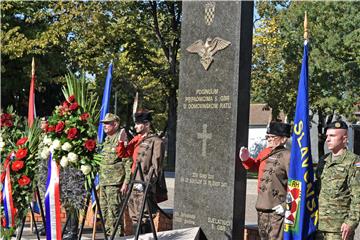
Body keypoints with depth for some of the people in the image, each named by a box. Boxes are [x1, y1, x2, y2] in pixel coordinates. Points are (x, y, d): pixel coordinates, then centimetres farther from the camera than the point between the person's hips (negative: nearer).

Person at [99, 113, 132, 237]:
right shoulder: (106, 140, 18)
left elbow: (128, 163, -14)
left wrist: (126, 182, -18)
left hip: (115, 183, -9)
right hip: (103, 183, 9)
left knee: (114, 212, -8)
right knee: (105, 211, 13)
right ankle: (108, 234, 23)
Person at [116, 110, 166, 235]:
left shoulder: (155, 141, -7)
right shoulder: (136, 140, 17)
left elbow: (156, 166, -12)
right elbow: (122, 154, 20)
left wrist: (146, 182, -18)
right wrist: (122, 141, 4)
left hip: (145, 186, -8)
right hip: (134, 184, 8)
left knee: (143, 217, -9)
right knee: (134, 216, 13)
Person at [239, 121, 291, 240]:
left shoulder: (287, 156, -15)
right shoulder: (265, 153, 11)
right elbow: (255, 166, 31)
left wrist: (286, 206, -20)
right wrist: (246, 159, 10)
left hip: (277, 210, -9)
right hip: (262, 208, 9)